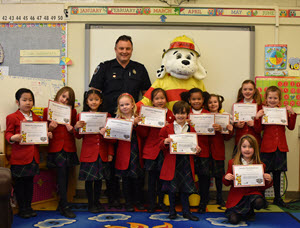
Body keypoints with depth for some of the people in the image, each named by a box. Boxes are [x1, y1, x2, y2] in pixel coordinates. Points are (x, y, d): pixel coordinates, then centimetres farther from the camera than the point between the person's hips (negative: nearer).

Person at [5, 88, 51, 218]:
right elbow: (8, 133, -6)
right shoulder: (12, 117, -4)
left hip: (33, 157, 5)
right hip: (19, 157, -5)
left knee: (29, 183, 14)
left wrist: (47, 135, -3)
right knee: (19, 183, 4)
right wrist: (13, 138, -27)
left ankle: (28, 207, 25)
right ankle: (22, 209, 16)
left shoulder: (36, 118, 13)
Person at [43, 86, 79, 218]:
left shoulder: (73, 112, 11)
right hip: (55, 147, -3)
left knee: (64, 175, 5)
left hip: (69, 147, 3)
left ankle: (61, 204, 19)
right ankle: (65, 206, -9)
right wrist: (50, 128, -14)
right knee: (62, 169, -16)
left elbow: (76, 130, 16)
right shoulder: (47, 110, 5)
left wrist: (72, 129, -5)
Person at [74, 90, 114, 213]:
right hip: (88, 153, -2)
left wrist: (110, 153, 3)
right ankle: (90, 203, 19)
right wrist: (76, 128, -16)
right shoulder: (81, 116, -1)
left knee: (99, 178, 12)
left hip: (102, 153, 2)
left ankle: (97, 201, 26)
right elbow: (79, 136, 5)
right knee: (89, 179, 5)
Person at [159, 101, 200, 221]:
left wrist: (197, 149, -8)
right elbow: (161, 146, 2)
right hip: (172, 161, -1)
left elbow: (194, 144, 13)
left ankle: (186, 211, 20)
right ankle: (172, 211, 21)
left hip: (186, 161, 1)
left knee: (185, 188, 7)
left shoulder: (191, 129, 7)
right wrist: (165, 142, -19)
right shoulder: (167, 128, 2)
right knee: (172, 187, 6)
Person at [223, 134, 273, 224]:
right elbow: (227, 183, 8)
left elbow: (262, 187, 8)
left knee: (259, 203, -33)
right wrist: (226, 179, -15)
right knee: (233, 220, -20)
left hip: (253, 193, 1)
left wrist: (268, 181, -13)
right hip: (236, 195, -1)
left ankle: (249, 212, 4)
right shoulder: (232, 163, -1)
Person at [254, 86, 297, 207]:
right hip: (267, 146, -3)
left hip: (280, 147, 3)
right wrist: (257, 118, -18)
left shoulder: (283, 111, 6)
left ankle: (277, 198, 25)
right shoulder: (262, 112, -2)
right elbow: (258, 130, -5)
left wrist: (292, 114, -7)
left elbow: (291, 127, 3)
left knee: (277, 172, 13)